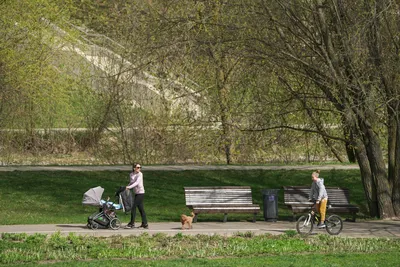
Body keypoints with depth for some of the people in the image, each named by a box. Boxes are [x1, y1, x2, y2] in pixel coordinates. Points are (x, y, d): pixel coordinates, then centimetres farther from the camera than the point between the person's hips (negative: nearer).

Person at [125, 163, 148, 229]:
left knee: (134, 207, -8)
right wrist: (127, 187, 0)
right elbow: (131, 183, 18)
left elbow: (137, 183, -21)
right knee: (141, 208, 8)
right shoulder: (131, 175, 9)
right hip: (136, 193, 7)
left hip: (140, 193, -7)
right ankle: (145, 224, 12)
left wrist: (129, 187, -29)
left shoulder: (140, 174, -10)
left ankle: (131, 224, -2)